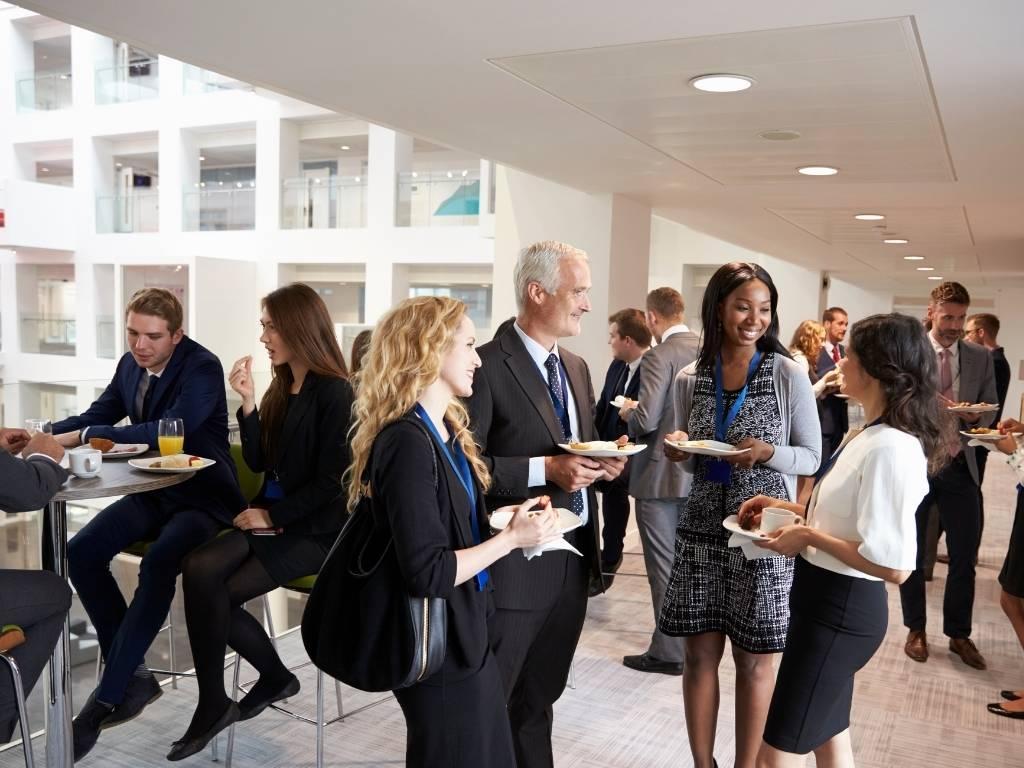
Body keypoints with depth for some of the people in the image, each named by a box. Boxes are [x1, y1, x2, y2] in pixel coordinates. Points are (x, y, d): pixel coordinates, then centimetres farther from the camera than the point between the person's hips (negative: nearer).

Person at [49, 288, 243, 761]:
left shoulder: (202, 368, -19)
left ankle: (109, 696, -21)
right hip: (154, 493, 7)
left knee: (158, 564, -33)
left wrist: (85, 436, -30)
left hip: (203, 498, -7)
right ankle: (132, 673, -4)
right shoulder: (130, 364, 4)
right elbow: (97, 416, 12)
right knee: (81, 553, -14)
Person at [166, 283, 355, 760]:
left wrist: (275, 517, -13)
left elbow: (330, 483, -16)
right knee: (199, 571, -17)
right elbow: (259, 462, 8)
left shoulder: (334, 393, -13)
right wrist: (248, 402, -3)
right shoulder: (281, 386, 11)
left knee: (219, 592, -17)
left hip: (314, 529, -7)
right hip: (272, 518, 7)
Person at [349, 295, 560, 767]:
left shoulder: (446, 432, 7)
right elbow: (427, 572, -25)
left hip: (465, 634, 9)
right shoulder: (408, 443, -23)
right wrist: (510, 538, -19)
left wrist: (502, 518, 1)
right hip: (438, 648, -9)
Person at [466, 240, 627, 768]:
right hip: (514, 564, -7)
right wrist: (545, 470, -25)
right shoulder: (488, 365, -15)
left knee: (538, 699, 23)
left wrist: (603, 463, -3)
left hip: (572, 560, 8)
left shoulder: (576, 367, 11)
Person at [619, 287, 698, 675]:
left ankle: (668, 651, 11)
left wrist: (628, 411, -3)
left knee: (664, 566, 2)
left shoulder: (659, 357, -19)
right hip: (700, 472, 8)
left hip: (662, 475, -7)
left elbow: (646, 420, -24)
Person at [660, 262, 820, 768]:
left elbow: (811, 458, -1)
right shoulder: (689, 379, 4)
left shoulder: (789, 375, -5)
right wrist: (678, 451, -8)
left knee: (754, 661, 8)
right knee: (699, 655, 9)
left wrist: (767, 454, -20)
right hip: (702, 529, 3)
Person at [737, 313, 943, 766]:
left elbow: (893, 564, -28)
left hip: (840, 611, -10)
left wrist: (809, 536, -20)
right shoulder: (867, 435, 8)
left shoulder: (891, 448, -24)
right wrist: (788, 508, 8)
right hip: (828, 601, 10)